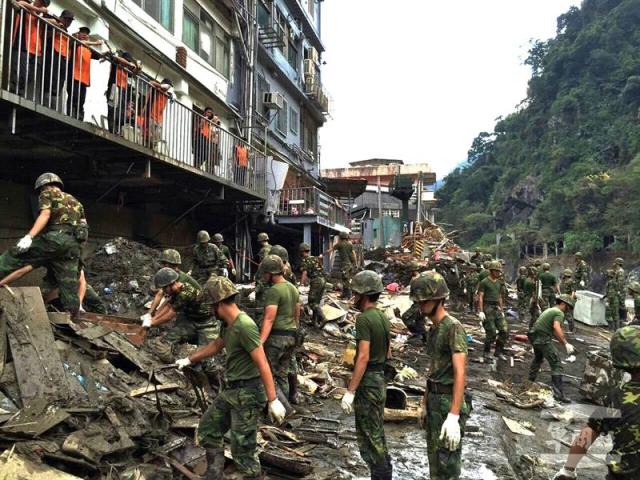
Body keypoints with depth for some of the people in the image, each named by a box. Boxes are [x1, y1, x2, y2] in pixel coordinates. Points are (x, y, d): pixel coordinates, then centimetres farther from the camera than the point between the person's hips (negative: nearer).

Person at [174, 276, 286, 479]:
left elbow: (263, 365, -25)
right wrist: (188, 360, 34)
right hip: (231, 390, 10)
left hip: (247, 394, -10)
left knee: (243, 450, -1)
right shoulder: (228, 324, 6)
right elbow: (215, 345, 26)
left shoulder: (244, 326, -24)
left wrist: (273, 401, -24)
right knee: (208, 429, 21)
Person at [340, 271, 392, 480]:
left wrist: (350, 391, -22)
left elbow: (363, 357, -24)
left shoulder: (364, 318, -19)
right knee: (377, 434, 19)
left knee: (369, 438, 1)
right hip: (380, 380, 9)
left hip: (367, 383, -9)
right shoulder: (383, 317, 9)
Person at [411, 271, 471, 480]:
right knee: (434, 459, 18)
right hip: (434, 400, 9)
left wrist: (453, 416, -30)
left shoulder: (454, 327, -19)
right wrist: (424, 403, 22)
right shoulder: (434, 329, 11)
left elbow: (460, 373, -25)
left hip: (448, 402, -9)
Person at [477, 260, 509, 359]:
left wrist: (502, 311, 19)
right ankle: (486, 353, 10)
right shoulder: (484, 282, -5)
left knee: (504, 330, 0)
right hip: (488, 309, -7)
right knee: (491, 332, -6)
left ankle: (498, 351, 14)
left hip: (497, 309, 7)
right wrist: (481, 311, -15)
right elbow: (480, 297, -8)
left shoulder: (499, 283, 16)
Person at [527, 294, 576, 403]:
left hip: (534, 336, 10)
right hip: (543, 339, -10)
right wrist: (566, 344, -28)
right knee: (556, 365, -7)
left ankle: (530, 381, 48)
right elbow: (556, 327, -26)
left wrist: (565, 343, 23)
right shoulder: (559, 313, -7)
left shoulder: (550, 310, 22)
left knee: (538, 358, 33)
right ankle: (558, 393, -10)